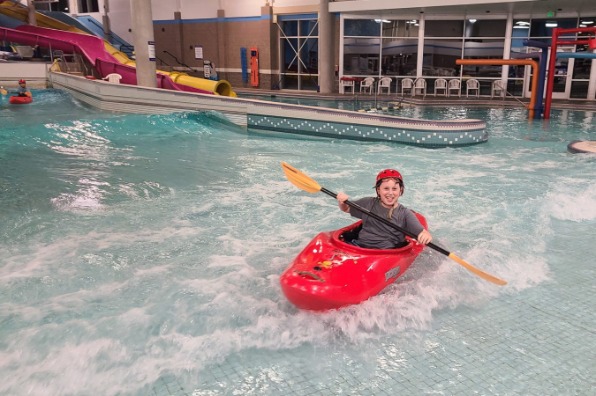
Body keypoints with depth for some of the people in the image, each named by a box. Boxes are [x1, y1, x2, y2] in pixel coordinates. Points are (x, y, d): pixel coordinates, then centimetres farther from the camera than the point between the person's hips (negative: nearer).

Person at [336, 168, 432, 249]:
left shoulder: (405, 214, 2)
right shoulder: (369, 203, 10)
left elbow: (421, 233, -5)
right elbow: (347, 209, 23)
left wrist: (426, 235, -30)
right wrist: (342, 202, 0)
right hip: (359, 246, 1)